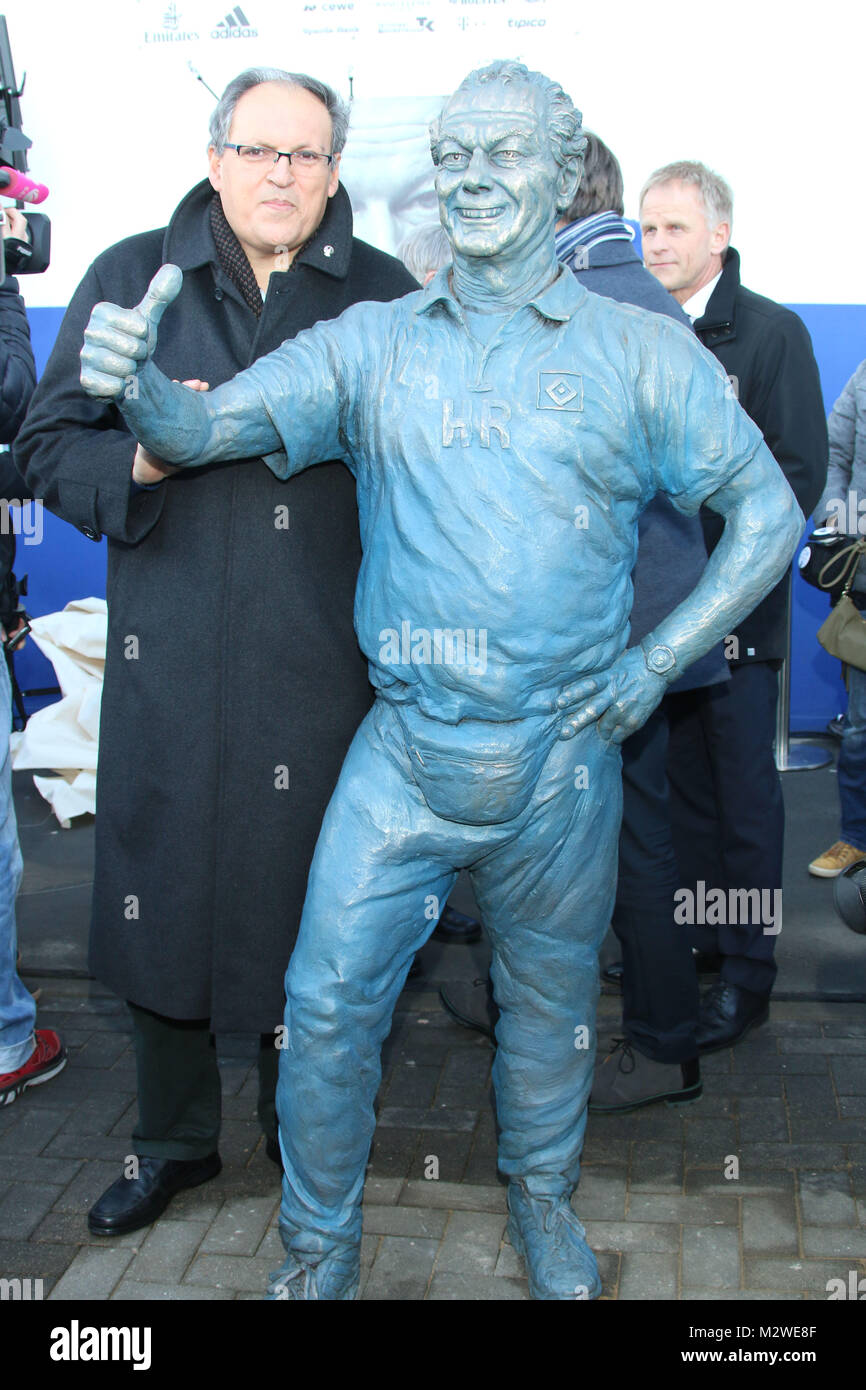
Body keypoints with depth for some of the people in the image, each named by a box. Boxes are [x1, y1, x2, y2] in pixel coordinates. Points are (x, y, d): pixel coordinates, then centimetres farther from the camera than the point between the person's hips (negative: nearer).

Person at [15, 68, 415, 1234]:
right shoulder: (130, 279, 7)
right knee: (162, 893, 10)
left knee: (313, 911, 9)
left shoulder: (384, 295, 6)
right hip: (168, 659, 1)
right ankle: (175, 1139, 34)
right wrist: (139, 458, -14)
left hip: (327, 667, 0)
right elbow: (49, 448, 4)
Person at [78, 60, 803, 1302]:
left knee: (551, 995, 16)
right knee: (328, 997, 3)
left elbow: (769, 512, 2)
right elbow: (207, 428, -5)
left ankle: (543, 1197, 44)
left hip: (563, 756, 0)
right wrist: (140, 383, -28)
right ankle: (320, 1242, 28)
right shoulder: (372, 344, 3)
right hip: (405, 747, 1)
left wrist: (655, 663, -6)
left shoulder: (640, 351, 0)